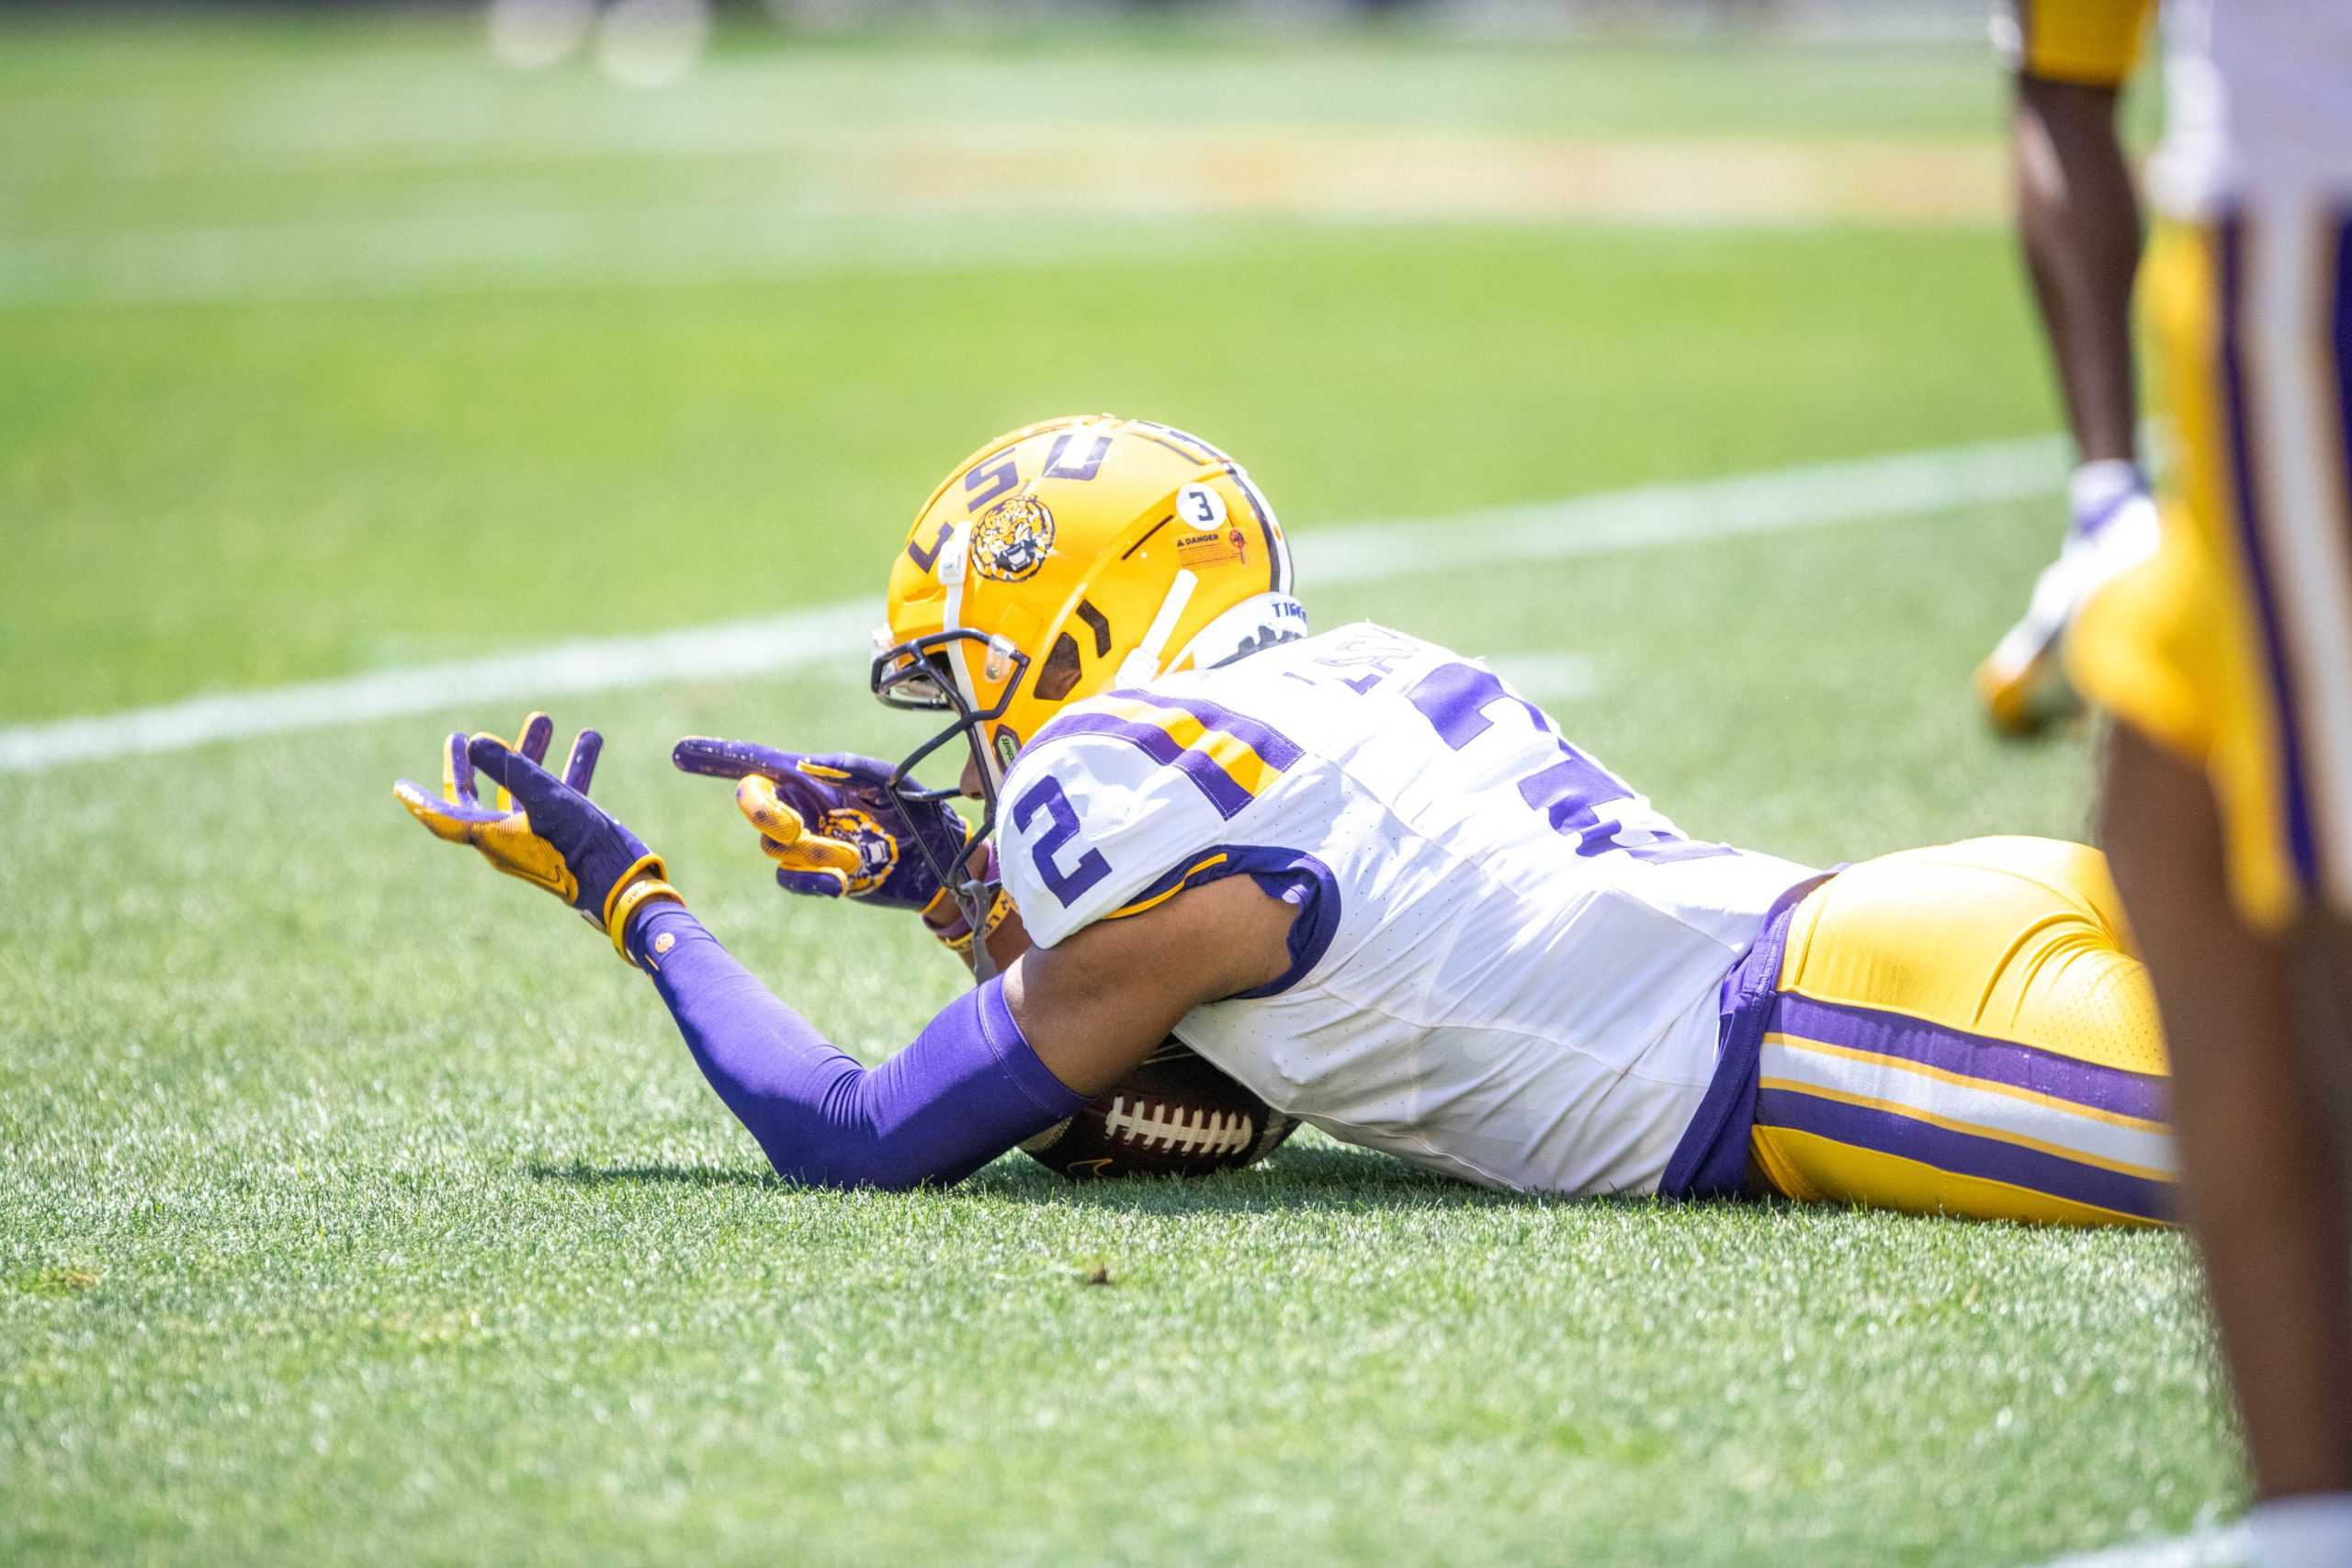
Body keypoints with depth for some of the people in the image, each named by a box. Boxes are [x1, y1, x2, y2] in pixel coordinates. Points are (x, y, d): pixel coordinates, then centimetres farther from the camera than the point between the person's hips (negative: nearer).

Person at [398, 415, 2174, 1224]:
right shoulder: (1362, 678, 26)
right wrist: (954, 883, 34)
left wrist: (630, 899, 23)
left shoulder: (1125, 803, 0)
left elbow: (869, 1141, 12)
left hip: (1822, 1032, -9)